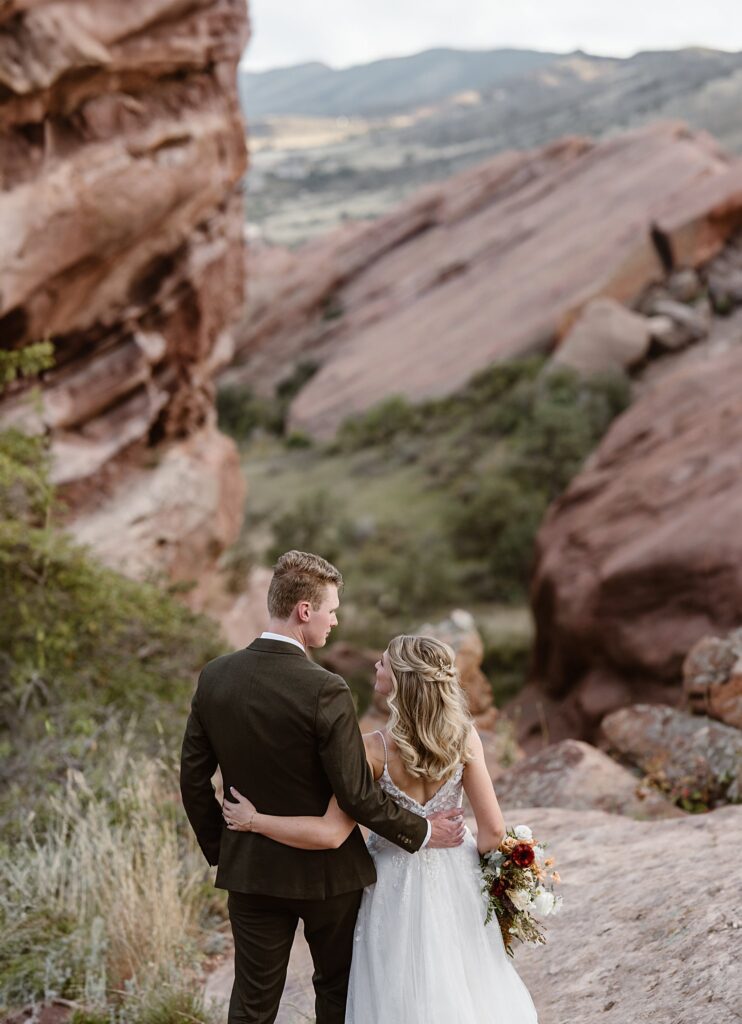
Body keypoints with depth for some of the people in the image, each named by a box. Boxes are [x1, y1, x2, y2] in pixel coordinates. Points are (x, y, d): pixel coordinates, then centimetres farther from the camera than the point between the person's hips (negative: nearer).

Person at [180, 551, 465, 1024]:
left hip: (250, 870, 4)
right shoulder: (324, 690, -23)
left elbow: (193, 777, 1)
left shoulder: (215, 677, -7)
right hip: (325, 872, -4)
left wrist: (219, 849, 14)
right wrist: (422, 833, -6)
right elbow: (357, 793, -20)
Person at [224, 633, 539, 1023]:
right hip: (454, 878, 2)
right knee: (464, 985, 22)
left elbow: (330, 833, -25)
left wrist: (252, 820, -15)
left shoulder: (374, 750, -22)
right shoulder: (464, 737, -15)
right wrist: (477, 872, 8)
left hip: (397, 885, -2)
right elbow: (493, 829, -11)